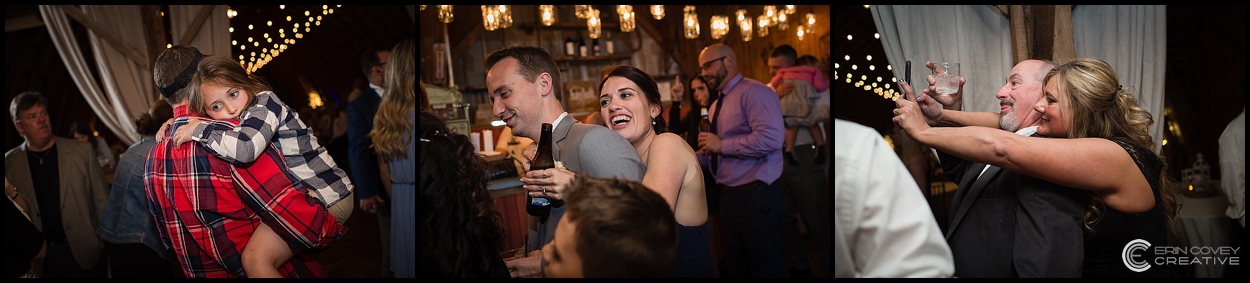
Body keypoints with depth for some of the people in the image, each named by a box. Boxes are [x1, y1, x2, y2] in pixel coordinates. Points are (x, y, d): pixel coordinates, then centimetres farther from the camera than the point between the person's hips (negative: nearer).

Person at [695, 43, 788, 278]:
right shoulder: (716, 106, 15)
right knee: (740, 266, 19)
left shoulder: (754, 92, -14)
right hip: (728, 196, 9)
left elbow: (770, 138, -28)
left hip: (755, 196, -9)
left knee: (768, 268, 2)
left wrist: (721, 145, -21)